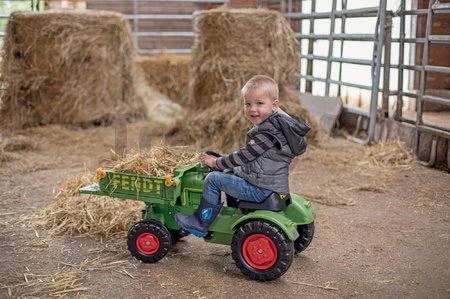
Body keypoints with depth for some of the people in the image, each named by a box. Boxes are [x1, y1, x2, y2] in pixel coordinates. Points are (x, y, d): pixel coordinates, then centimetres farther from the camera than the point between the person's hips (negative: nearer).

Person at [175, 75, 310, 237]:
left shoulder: (268, 133, -22)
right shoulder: (274, 124, 8)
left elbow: (243, 156, -19)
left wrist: (216, 162, -6)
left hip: (261, 190, -10)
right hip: (273, 185, 10)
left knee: (213, 178, -8)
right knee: (232, 172, 28)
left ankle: (201, 223, 2)